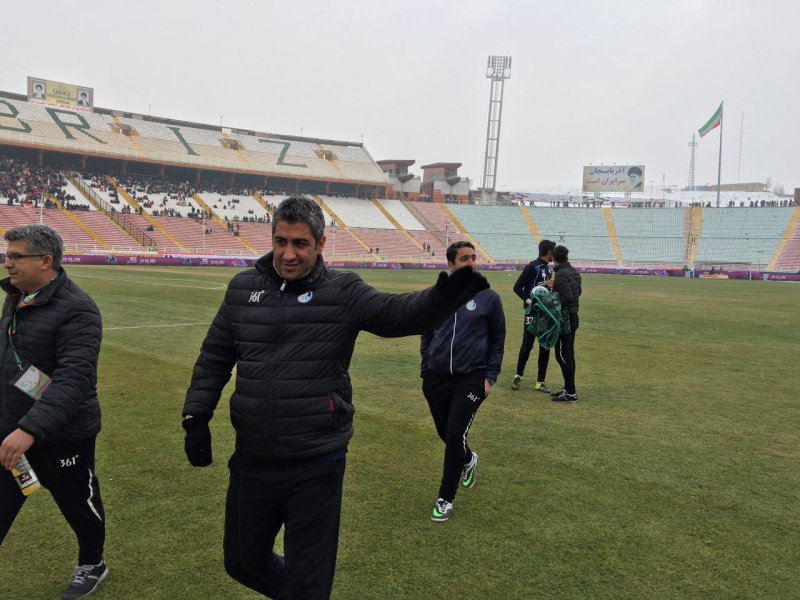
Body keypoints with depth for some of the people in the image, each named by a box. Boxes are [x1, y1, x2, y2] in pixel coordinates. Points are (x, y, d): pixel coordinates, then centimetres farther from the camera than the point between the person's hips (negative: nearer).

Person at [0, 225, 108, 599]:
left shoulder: (76, 310, -23)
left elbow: (72, 380, -31)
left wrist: (30, 428, -41)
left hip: (63, 434, -7)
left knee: (78, 503, 15)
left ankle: (92, 566, 41)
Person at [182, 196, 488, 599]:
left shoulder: (342, 291, -8)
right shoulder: (242, 288, 3)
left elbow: (399, 314, -22)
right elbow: (214, 359, 10)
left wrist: (443, 295, -41)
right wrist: (196, 418, 4)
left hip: (317, 467, -4)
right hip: (250, 461, 4)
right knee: (243, 561, 22)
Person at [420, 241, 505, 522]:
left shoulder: (488, 297, -2)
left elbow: (498, 339, 4)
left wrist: (490, 377, -1)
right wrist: (425, 372, 9)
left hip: (471, 379, -3)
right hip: (437, 379, 3)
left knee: (455, 436, -8)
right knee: (445, 433, 14)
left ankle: (446, 498, 8)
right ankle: (468, 460, 48)